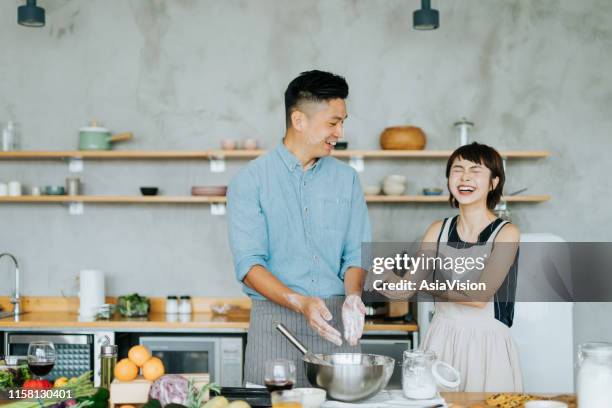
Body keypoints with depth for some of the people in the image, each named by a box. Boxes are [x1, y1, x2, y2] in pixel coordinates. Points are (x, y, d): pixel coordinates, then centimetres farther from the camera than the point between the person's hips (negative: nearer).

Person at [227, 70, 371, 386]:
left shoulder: (346, 179, 9)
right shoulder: (250, 180, -3)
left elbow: (356, 254, 8)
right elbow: (248, 264, -9)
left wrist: (352, 296, -13)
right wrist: (300, 302, -23)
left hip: (337, 322, 3)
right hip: (275, 321, -3)